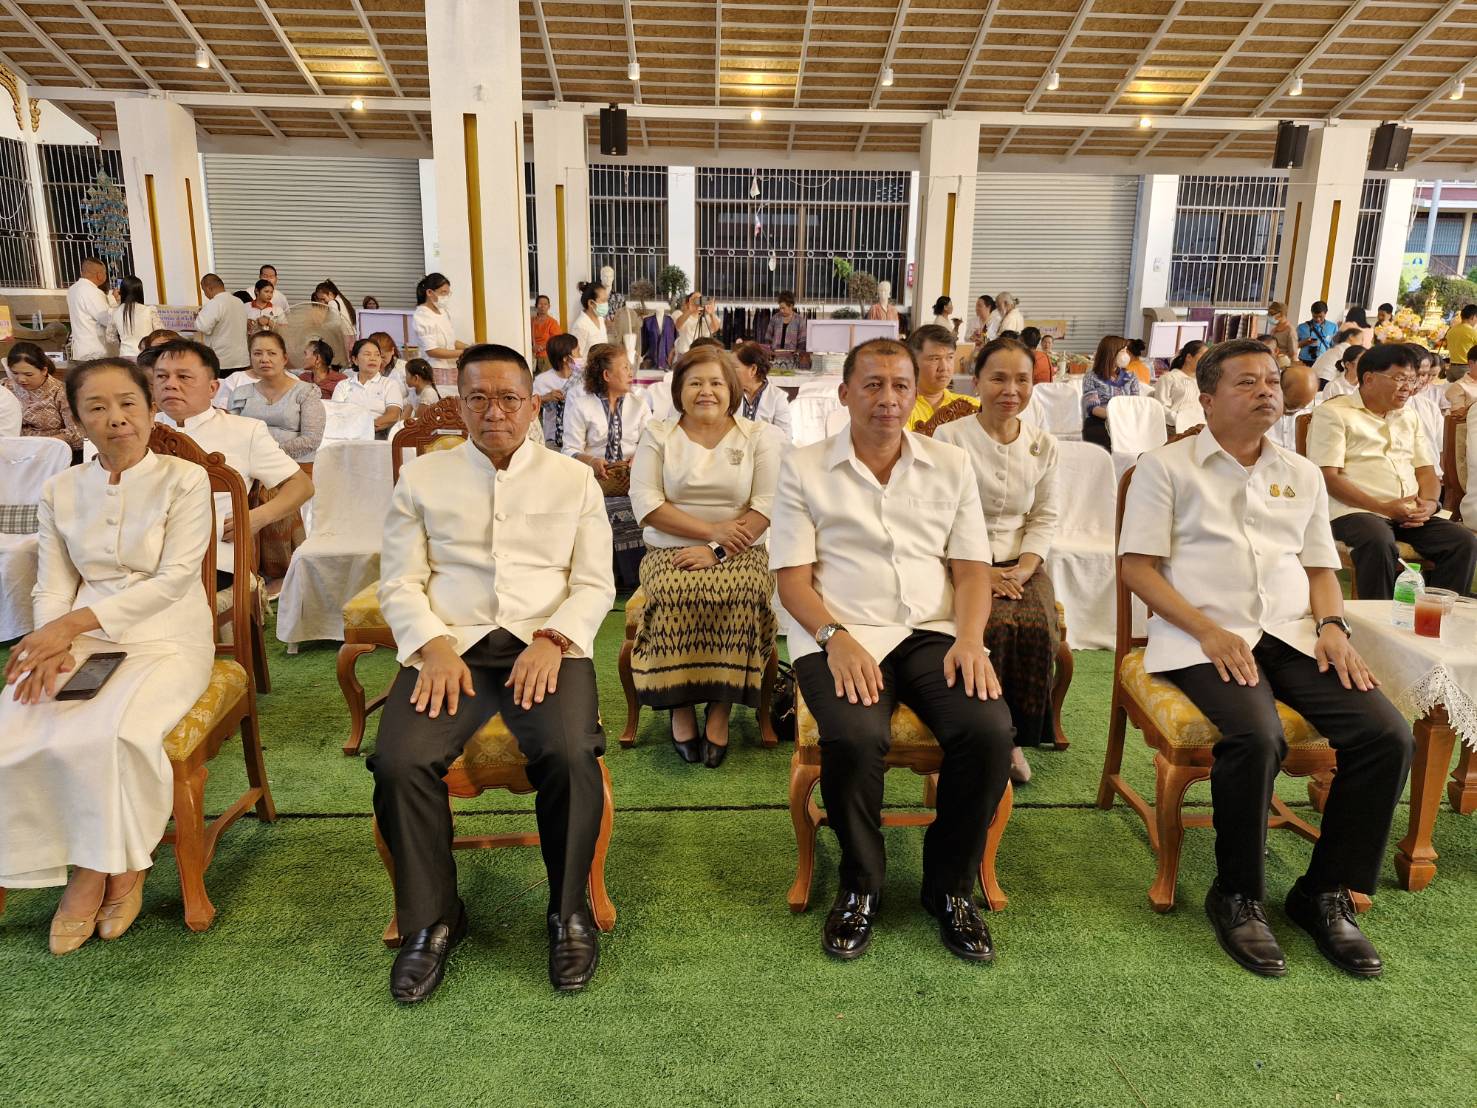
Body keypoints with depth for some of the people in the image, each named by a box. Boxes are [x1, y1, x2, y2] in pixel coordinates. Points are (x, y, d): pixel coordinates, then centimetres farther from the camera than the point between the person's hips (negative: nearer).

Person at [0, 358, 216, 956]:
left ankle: (121, 865, -3)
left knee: (111, 735, -30)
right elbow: (53, 587, 7)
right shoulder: (60, 491, 11)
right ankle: (84, 867, -1)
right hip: (79, 638, 5)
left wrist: (73, 623, -18)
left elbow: (174, 578, -11)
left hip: (167, 635, -4)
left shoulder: (184, 479, -3)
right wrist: (52, 645, -14)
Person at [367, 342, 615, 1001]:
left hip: (549, 644, -1)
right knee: (399, 762, -25)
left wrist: (552, 640, -10)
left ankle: (569, 912, -5)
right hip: (450, 645, 1)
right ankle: (432, 918, -1)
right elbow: (400, 582, 9)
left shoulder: (574, 480, 14)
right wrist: (433, 647, -9)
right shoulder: (422, 477, 15)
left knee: (571, 754, -29)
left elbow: (595, 584, 8)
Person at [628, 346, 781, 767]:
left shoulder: (758, 437, 7)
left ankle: (721, 708, -18)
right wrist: (712, 530, -12)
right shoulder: (657, 435, 9)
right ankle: (679, 706, -16)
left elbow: (766, 508, -3)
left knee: (742, 594, -32)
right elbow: (646, 504, -3)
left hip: (739, 553, 0)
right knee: (674, 594, -32)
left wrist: (717, 550, -17)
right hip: (670, 551, 0)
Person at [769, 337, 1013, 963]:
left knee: (990, 730, -25)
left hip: (934, 633, 3)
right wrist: (835, 638, -16)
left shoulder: (950, 465, 15)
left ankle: (950, 887, 1)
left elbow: (972, 568, 11)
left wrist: (970, 637, -9)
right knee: (855, 737, -32)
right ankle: (860, 886, -2)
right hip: (841, 637, -2)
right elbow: (792, 576, 1)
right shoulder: (804, 467, 8)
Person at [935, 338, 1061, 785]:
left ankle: (1016, 737, -3)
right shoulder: (949, 437, -5)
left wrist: (1025, 567, -7)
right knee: (994, 626, -30)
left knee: (1035, 626, -25)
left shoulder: (1043, 444, 9)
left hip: (1020, 565, 4)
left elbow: (1045, 517, 11)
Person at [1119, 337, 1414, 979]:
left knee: (1388, 737, -17)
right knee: (1256, 738, -32)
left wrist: (1332, 625, 0)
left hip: (1293, 634, 6)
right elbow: (1136, 565, -3)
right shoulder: (1167, 467, 5)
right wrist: (1208, 631, -15)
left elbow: (1320, 566, 22)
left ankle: (1326, 893, 0)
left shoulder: (1301, 475, 22)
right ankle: (1237, 896, -9)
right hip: (1201, 637, -5)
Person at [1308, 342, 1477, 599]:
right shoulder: (1332, 413, 0)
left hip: (1410, 514, 7)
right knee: (1379, 542, -37)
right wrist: (1383, 507, -15)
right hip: (1355, 511, -7)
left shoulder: (1410, 418, 25)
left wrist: (1429, 503, -3)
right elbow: (1327, 477, -9)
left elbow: (1426, 471, 21)